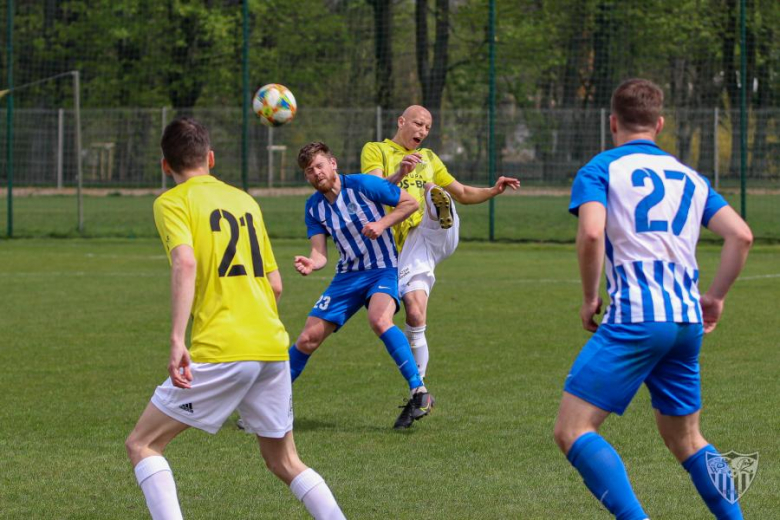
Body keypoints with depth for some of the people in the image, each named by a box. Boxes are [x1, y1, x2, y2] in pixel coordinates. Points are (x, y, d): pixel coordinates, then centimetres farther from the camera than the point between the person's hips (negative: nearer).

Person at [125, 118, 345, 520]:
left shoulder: (171, 202, 1)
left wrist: (177, 340, -25)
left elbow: (185, 263, -18)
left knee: (141, 444, 5)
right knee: (284, 462, 19)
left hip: (219, 351, -6)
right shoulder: (244, 200, 19)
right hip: (274, 348, 6)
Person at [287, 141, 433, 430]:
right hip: (347, 275, 5)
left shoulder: (362, 185, -11)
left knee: (378, 319, -35)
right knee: (308, 338, 0)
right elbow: (320, 252, -3)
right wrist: (311, 263, -26)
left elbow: (410, 203, -5)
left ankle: (419, 393, -31)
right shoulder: (314, 206, 3)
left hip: (383, 270, -5)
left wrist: (382, 223, -19)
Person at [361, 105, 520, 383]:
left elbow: (463, 193, 31)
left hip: (435, 235, 3)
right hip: (407, 244, -3)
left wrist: (493, 191, 13)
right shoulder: (375, 150, 9)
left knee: (432, 191, -28)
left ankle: (440, 211, -61)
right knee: (415, 314, -13)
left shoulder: (428, 158, 27)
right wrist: (399, 175, -28)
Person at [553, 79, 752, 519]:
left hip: (635, 318, -6)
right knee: (686, 438, 21)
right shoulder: (689, 177, 19)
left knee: (572, 430, -6)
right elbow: (741, 235, 9)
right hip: (688, 323, 6)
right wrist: (715, 297, 19)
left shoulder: (600, 169, 4)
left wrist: (590, 297, -1)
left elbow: (591, 234, -15)